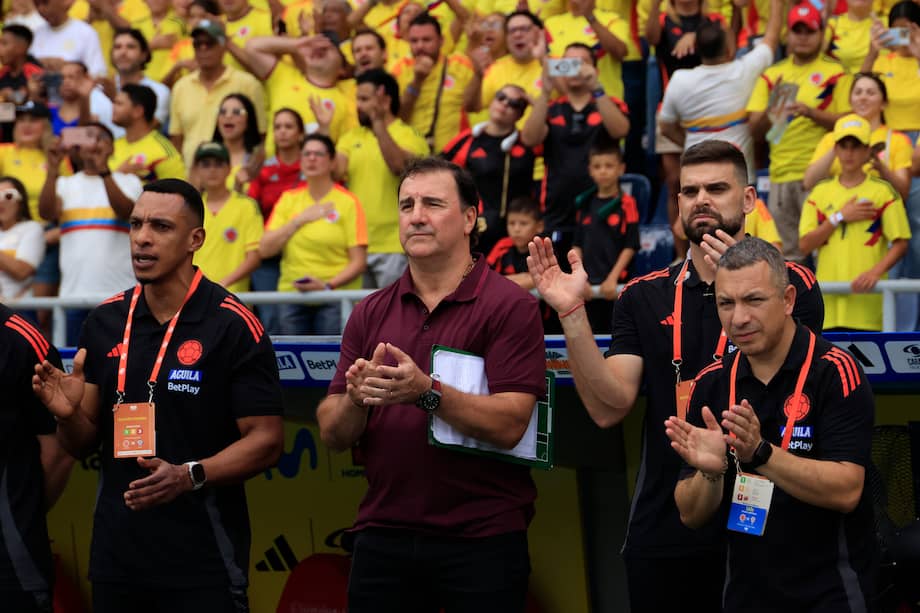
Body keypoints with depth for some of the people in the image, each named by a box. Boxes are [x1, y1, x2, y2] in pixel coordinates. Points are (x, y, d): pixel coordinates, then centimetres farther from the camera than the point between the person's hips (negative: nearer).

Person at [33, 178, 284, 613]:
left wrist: (189, 476, -23)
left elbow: (266, 441, -9)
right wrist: (67, 413, -10)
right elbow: (84, 444, 12)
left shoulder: (233, 327, -8)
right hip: (115, 556, 5)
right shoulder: (106, 323, 7)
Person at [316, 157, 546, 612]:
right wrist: (356, 397, -17)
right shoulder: (371, 314, 10)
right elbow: (332, 434, 5)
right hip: (383, 537, 4)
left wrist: (427, 393, -28)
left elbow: (509, 425, -15)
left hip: (481, 542, -4)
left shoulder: (510, 306, -4)